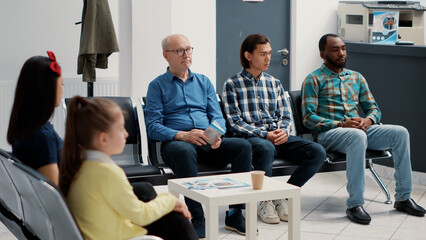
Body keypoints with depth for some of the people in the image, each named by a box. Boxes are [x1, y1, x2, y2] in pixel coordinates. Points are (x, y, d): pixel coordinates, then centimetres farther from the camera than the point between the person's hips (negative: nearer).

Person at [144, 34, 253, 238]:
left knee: (242, 146, -23)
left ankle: (235, 214, -20)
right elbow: (153, 127, -3)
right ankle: (197, 219, -34)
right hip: (175, 142, -4)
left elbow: (217, 116, 14)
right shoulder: (157, 86, 8)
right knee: (184, 150, -39)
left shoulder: (203, 82, 22)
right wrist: (183, 135, -20)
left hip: (208, 144, 4)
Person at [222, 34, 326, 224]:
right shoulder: (232, 85, 3)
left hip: (278, 137, 5)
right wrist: (265, 135, -17)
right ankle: (265, 201, -20)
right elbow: (235, 123, -5)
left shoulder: (274, 83, 20)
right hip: (251, 138, -5)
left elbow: (285, 116, 17)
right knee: (266, 148, -41)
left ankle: (282, 197, -12)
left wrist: (284, 131, -8)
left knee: (318, 151, -19)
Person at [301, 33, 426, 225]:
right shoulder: (314, 80, 2)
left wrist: (368, 119, -7)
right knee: (357, 136, -39)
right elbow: (308, 118, -7)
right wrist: (340, 124, -19)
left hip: (359, 129, 6)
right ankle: (354, 205, -36)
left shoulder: (357, 77, 20)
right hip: (327, 133, -6)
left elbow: (374, 108, 19)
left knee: (400, 133, -17)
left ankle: (403, 198, -12)